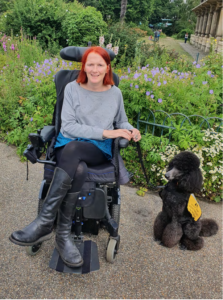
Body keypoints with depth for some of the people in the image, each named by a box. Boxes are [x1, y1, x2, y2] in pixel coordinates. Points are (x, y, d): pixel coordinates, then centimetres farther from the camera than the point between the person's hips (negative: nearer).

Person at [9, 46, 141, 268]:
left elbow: (121, 121, 23)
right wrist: (104, 132, -14)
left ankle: (44, 222, -32)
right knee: (79, 171, -37)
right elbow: (68, 126, -6)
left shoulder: (115, 93, 10)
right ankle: (63, 235, -25)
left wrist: (130, 130, -2)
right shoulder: (72, 88, 3)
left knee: (73, 148, -37)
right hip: (68, 145, 0)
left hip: (99, 150, 0)